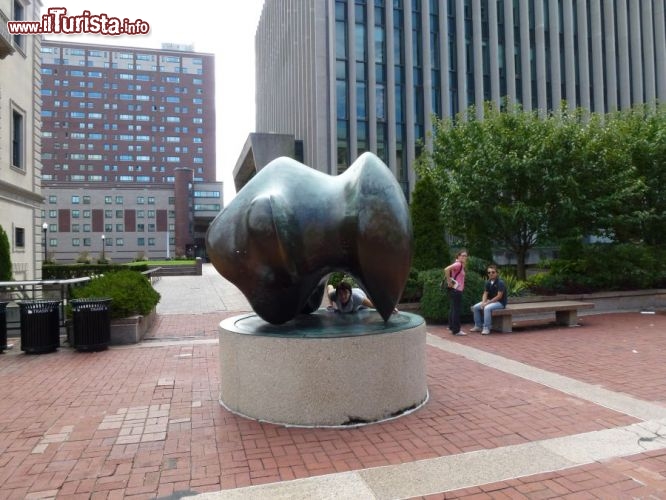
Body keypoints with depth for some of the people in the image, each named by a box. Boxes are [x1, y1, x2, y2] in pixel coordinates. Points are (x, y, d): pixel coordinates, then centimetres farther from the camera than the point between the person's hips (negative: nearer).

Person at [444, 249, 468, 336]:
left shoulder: (461, 265, 15)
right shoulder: (458, 264, -15)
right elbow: (446, 269, -30)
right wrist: (449, 282, -24)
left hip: (456, 290, 10)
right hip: (456, 290, -10)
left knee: (453, 308, 15)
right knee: (456, 309, -7)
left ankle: (452, 327, 25)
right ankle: (456, 330, -3)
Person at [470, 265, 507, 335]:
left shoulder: (500, 283, -17)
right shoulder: (488, 282, 5)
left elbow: (499, 296, -22)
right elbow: (485, 294, 7)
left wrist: (488, 302, -22)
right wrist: (483, 302, -13)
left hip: (500, 302, -8)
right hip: (490, 301, 8)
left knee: (487, 308, -34)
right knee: (475, 307, -3)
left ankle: (486, 328, -27)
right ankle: (478, 326, 6)